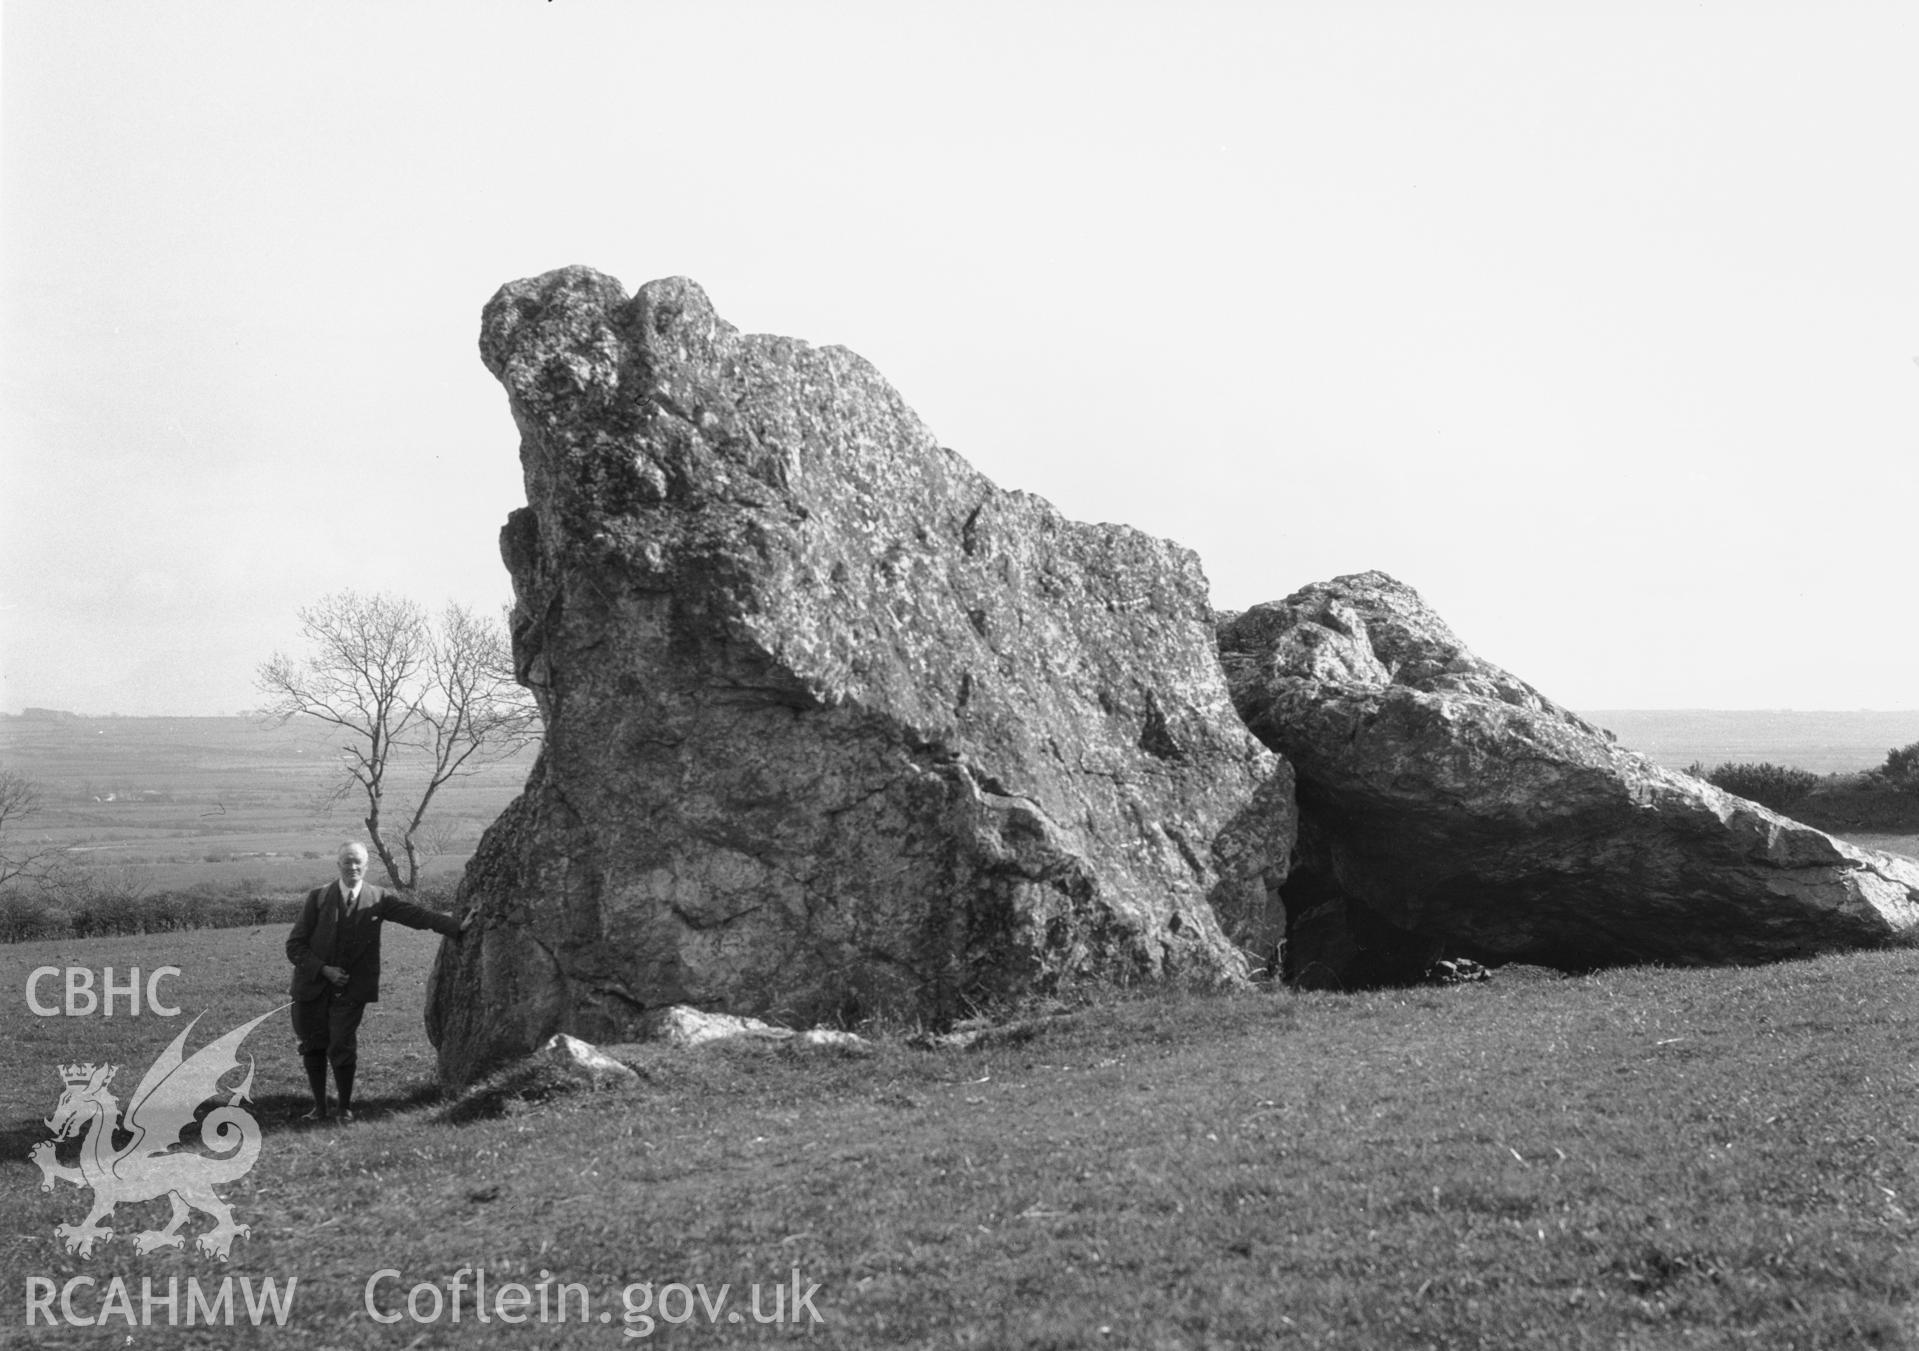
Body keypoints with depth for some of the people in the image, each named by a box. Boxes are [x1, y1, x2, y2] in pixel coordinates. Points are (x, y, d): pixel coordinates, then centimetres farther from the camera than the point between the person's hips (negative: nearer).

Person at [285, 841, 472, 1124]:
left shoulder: (378, 898, 0)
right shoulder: (318, 897, -3)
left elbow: (415, 914, -4)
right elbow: (295, 945, -1)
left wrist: (457, 926, -14)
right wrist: (324, 969, -13)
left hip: (350, 988, -1)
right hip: (313, 986, 1)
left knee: (343, 1046, -8)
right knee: (313, 1047, 7)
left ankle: (345, 1108, 10)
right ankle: (319, 1107, 23)